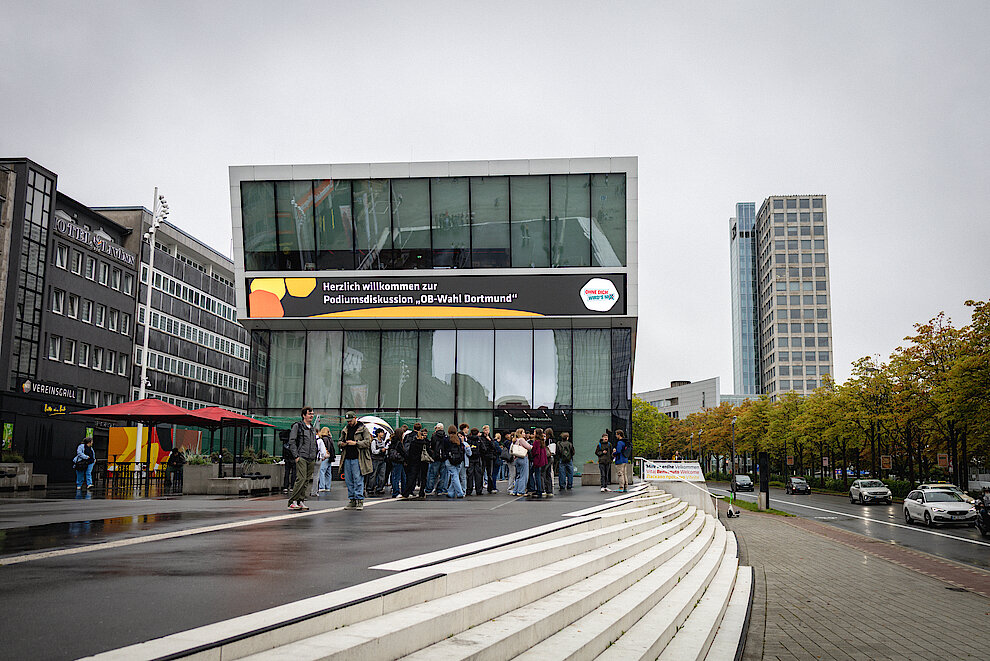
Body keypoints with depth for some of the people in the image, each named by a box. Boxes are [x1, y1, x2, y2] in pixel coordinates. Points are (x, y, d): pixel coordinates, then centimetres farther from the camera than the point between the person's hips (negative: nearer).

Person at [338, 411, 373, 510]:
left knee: (358, 480, -7)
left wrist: (355, 443, -18)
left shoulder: (363, 429, -1)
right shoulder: (345, 430, 17)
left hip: (357, 459, -6)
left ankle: (359, 500, -3)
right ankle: (352, 500, 14)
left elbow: (368, 442, -9)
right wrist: (342, 444, 0)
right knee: (348, 480, 7)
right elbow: (339, 442, 24)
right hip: (347, 459, 6)